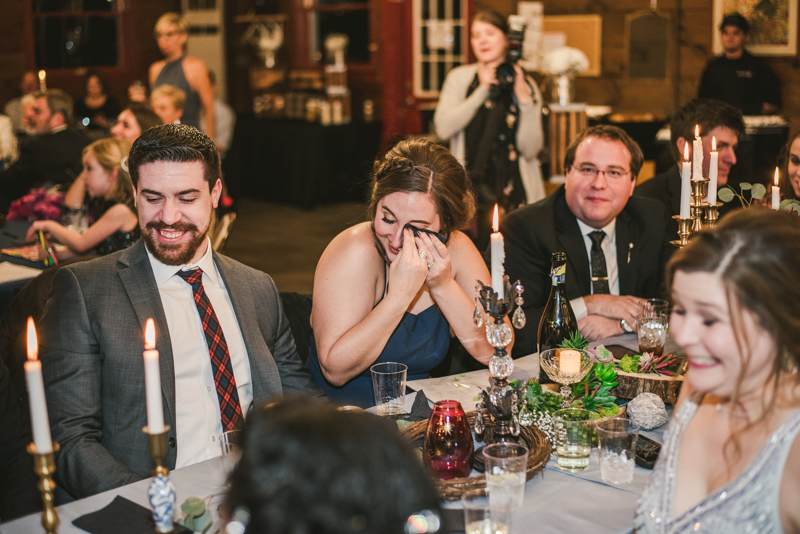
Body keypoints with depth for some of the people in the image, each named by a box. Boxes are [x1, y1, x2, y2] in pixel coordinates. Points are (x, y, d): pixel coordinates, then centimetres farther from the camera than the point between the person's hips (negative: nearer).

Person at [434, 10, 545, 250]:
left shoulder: (525, 85, 6)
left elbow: (530, 150, -3)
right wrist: (483, 90, -8)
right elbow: (443, 128, -8)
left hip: (516, 193, 0)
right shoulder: (459, 78, 8)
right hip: (470, 191, 0)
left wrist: (524, 99, -11)